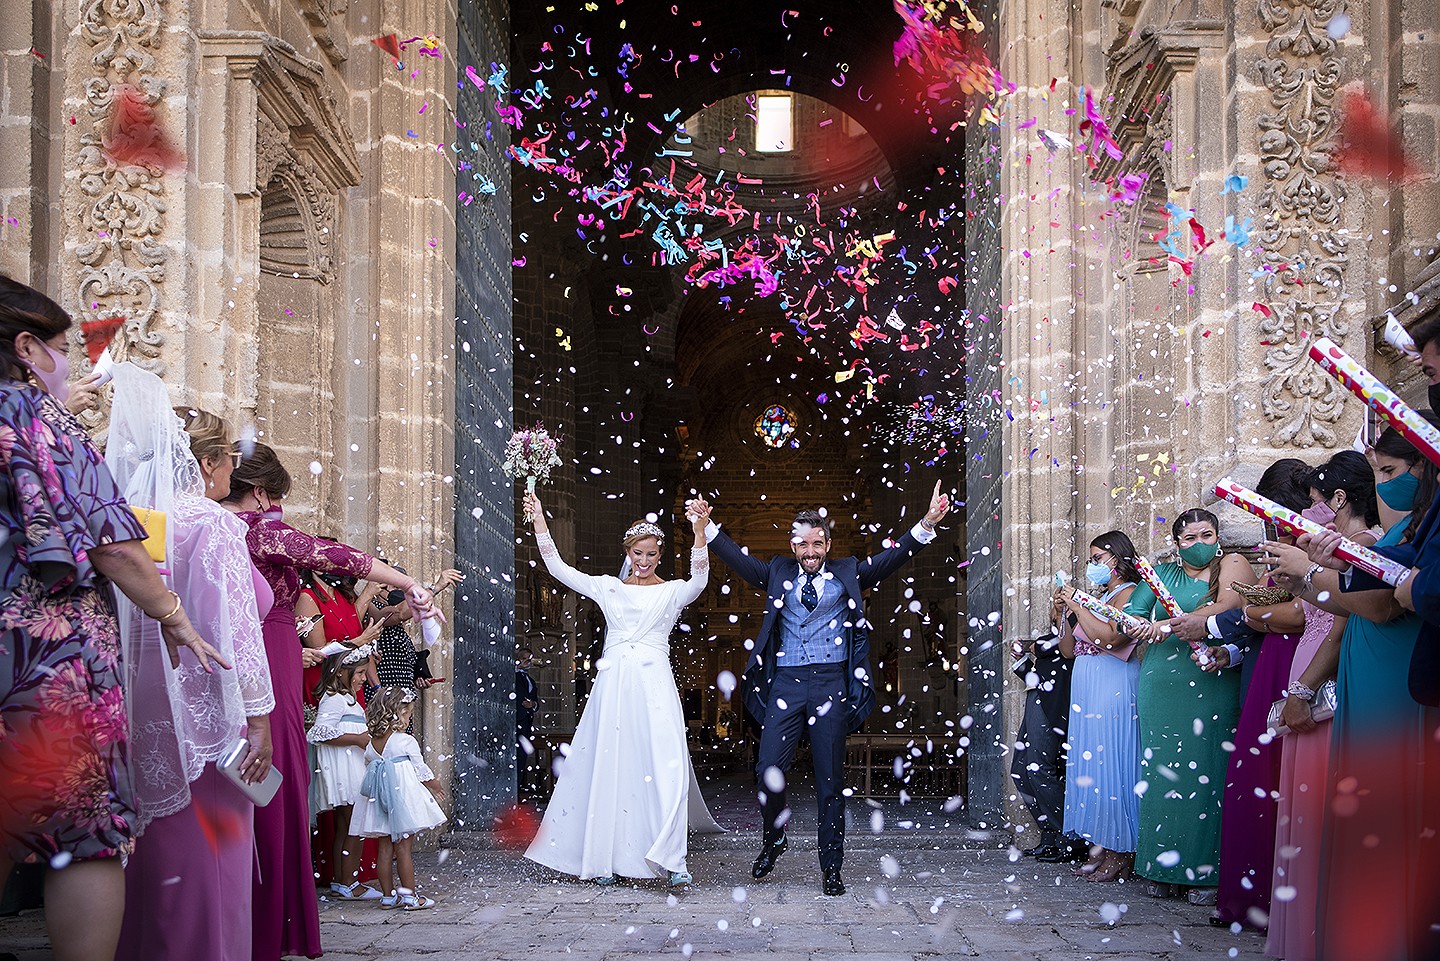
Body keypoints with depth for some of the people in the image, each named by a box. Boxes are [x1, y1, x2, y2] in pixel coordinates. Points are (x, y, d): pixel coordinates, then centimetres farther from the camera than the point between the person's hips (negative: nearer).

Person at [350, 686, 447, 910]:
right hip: (403, 797, -6)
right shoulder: (406, 742, -11)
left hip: (378, 800, 6)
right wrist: (435, 786, 16)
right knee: (403, 846, -2)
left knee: (385, 847, 9)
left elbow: (369, 770, 15)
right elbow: (421, 770, -3)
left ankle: (388, 895, 14)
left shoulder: (371, 745, 5)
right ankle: (410, 896, 2)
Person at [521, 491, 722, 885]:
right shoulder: (608, 587, 14)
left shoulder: (672, 592, 7)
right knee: (609, 768, 2)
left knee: (665, 767, -13)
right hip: (613, 685, 2)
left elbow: (698, 580, -15)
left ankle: (673, 858, -13)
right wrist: (539, 521, 1)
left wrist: (700, 532, -29)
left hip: (654, 685, -2)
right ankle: (606, 858, 9)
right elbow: (558, 568, 10)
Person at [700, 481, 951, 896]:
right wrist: (707, 526, 1)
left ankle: (831, 867, 9)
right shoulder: (779, 573, 14)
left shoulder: (847, 574, 10)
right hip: (785, 683, 1)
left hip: (832, 683, -1)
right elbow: (739, 559, 11)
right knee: (769, 769, -7)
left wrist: (926, 524, -8)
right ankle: (774, 839, 20)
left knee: (830, 779, 2)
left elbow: (891, 559, 4)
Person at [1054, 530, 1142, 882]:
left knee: (1109, 762, -9)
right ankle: (1100, 850, 11)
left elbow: (1110, 638, -20)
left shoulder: (1128, 593, -5)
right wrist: (1064, 612, 8)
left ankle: (1120, 855, -5)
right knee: (1089, 764, 7)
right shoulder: (1097, 598, 21)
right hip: (1086, 690, 9)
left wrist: (1078, 606, -13)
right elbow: (1069, 649, 20)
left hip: (1114, 689, -9)